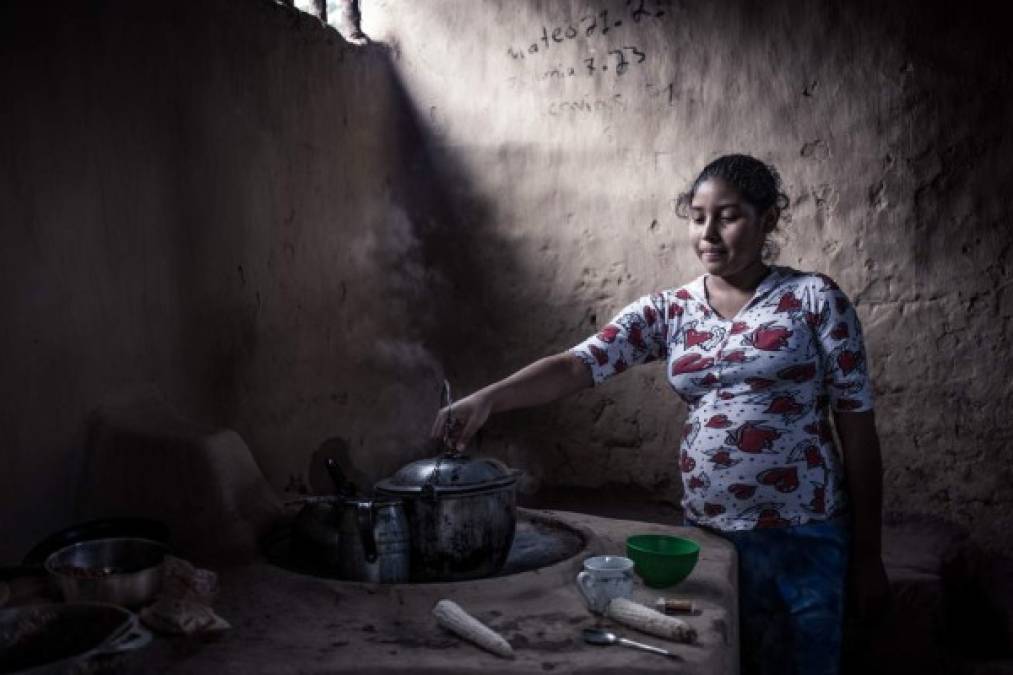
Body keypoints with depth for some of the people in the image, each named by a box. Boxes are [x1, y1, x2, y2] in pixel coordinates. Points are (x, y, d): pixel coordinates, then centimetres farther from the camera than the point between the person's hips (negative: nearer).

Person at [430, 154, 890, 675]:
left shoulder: (814, 300, -5)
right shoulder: (667, 312, 2)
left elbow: (857, 427, -3)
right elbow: (578, 365, -11)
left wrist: (867, 553, -3)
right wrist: (486, 398, -29)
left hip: (805, 539, -3)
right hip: (708, 535, 3)